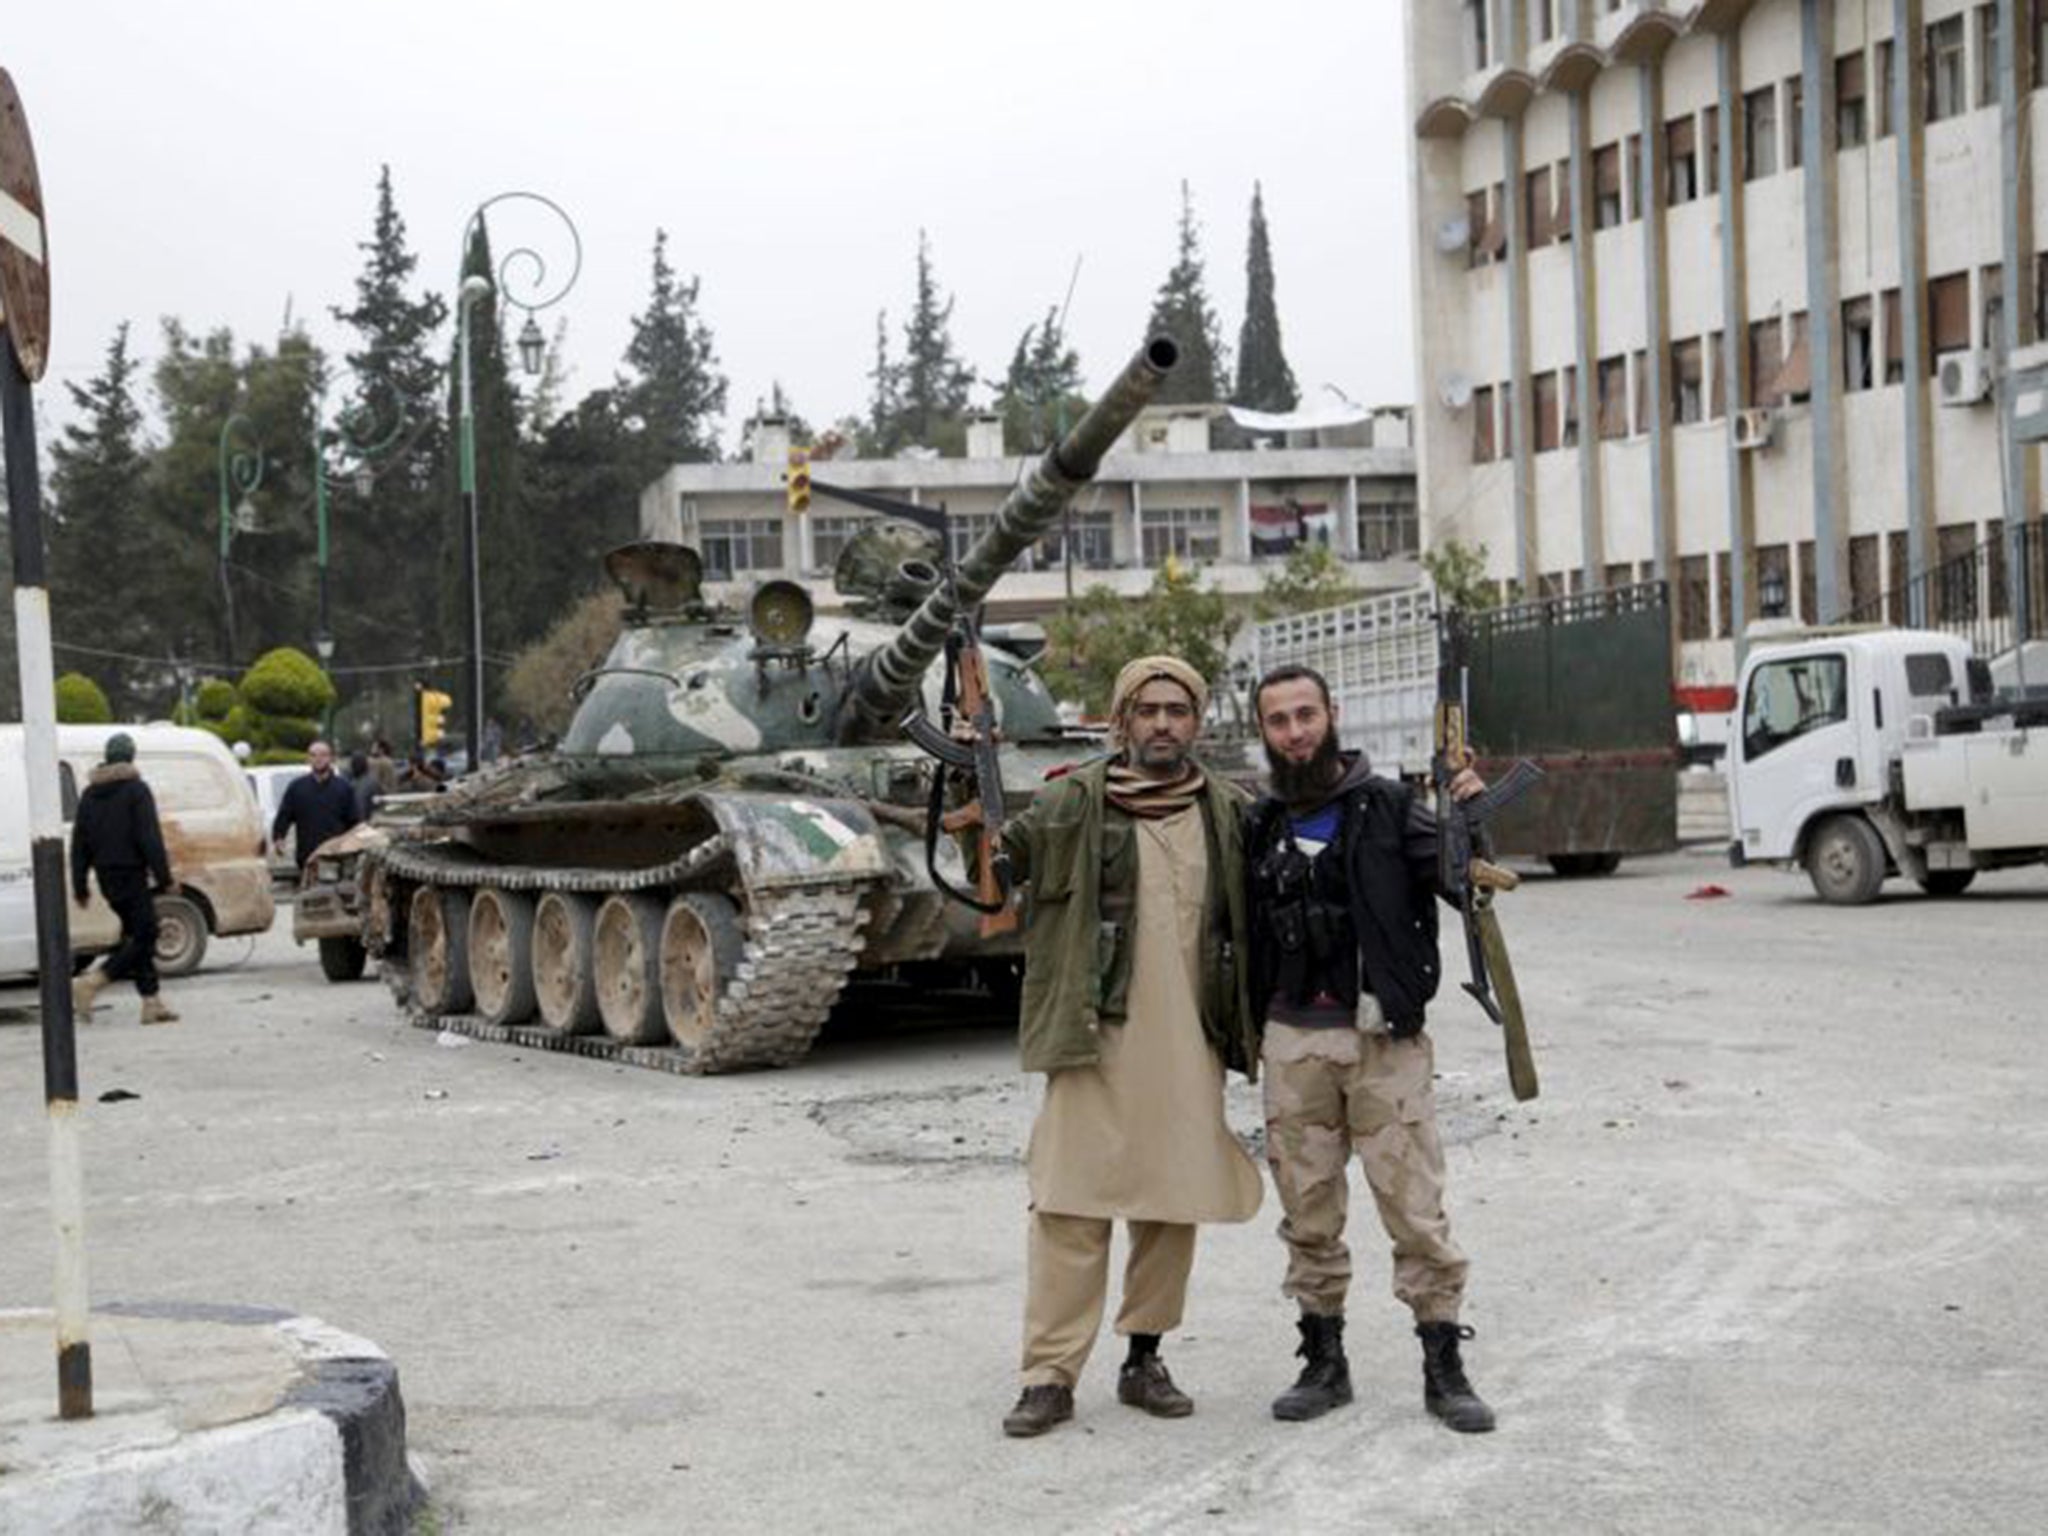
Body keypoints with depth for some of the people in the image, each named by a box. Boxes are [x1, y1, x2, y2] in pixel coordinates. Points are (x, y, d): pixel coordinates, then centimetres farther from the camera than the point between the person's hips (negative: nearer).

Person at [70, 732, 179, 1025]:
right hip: (131, 874, -8)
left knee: (139, 935, 12)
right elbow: (150, 838, -15)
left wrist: (79, 886, 14)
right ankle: (90, 984, -19)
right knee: (143, 935, -6)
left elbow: (79, 844, 12)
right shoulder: (136, 790, -8)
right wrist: (165, 878, -13)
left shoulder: (89, 794, 12)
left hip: (106, 877, 8)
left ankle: (151, 1002, 9)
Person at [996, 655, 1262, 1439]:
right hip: (1096, 1037, -4)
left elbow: (1250, 921, 18)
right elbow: (1003, 854, -12)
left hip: (1190, 1044, 4)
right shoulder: (1074, 803, -2)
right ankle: (1050, 1374, 1)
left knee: (1174, 1203, 9)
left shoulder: (1227, 813, 10)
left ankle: (1144, 1357, 22)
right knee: (1071, 1204, -4)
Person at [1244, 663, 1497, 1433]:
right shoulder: (1260, 826, 10)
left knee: (1415, 1205, -3)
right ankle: (1324, 1360, 20)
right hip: (1293, 1039, 3)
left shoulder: (1387, 807, -1)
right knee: (1309, 1209, 9)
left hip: (1384, 1036, -3)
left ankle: (1444, 1367, 5)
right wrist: (1250, 1030, 11)